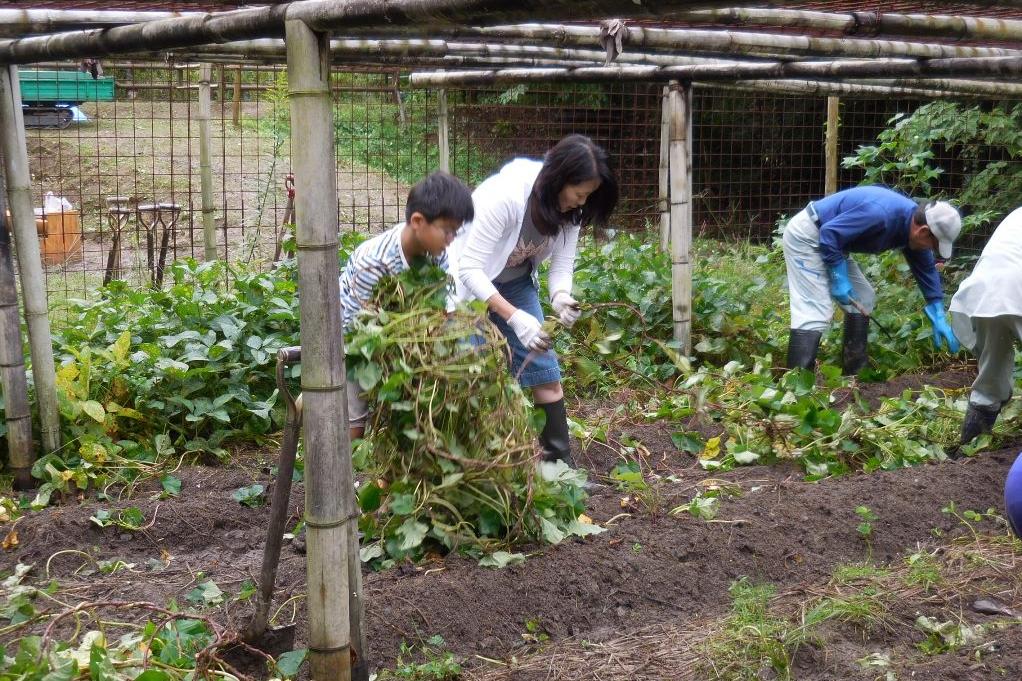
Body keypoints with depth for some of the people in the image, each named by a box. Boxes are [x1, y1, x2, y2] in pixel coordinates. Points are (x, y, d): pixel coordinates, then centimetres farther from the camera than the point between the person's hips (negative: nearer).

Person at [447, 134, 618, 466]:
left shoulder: (568, 209, -15)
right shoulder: (505, 196, -35)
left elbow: (562, 265, -10)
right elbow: (470, 268, -33)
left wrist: (560, 297, -34)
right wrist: (515, 317, -42)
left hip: (516, 283, 6)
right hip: (470, 283, -6)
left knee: (544, 368, 2)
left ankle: (560, 460, 10)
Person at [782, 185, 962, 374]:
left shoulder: (914, 222, -1)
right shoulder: (881, 215, -31)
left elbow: (926, 269, 11)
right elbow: (829, 234, -28)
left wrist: (939, 318, 10)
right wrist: (839, 279, -22)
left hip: (831, 242, 10)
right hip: (805, 236, -10)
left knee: (862, 299, 11)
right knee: (815, 311, -18)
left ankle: (855, 374, 16)